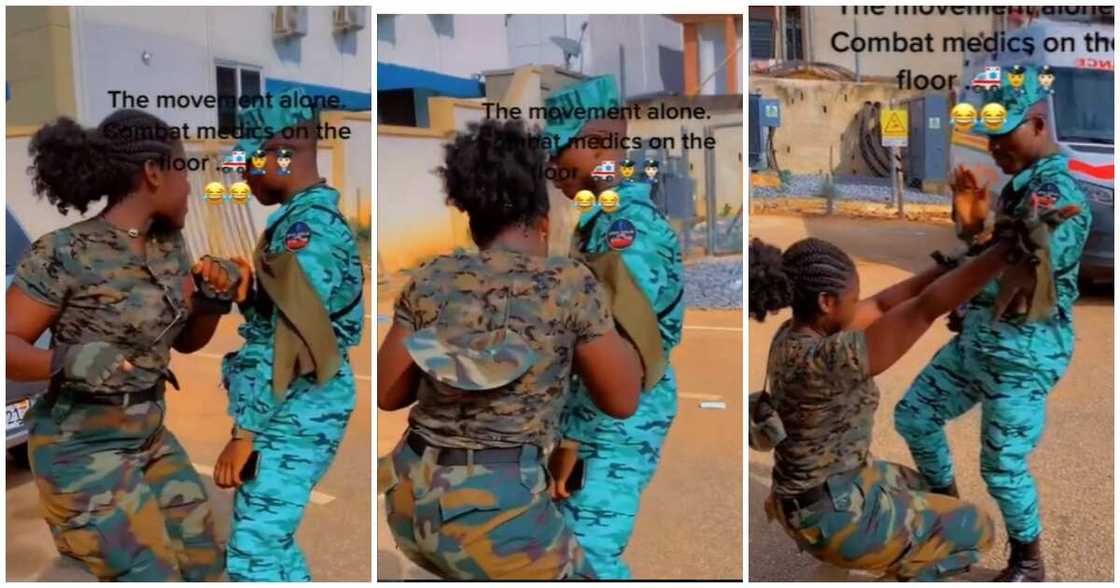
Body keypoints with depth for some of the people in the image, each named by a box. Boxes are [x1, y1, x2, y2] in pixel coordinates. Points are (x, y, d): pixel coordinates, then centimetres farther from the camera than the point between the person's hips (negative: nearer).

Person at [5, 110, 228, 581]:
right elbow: (8, 345, -17)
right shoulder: (64, 252, -19)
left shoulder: (169, 243, 2)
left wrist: (216, 299, -8)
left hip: (151, 440, 7)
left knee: (203, 568, 13)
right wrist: (69, 361, -35)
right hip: (83, 450, -7)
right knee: (154, 575, -4)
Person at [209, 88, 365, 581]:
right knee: (273, 542, 20)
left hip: (292, 421, -10)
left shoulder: (307, 228, -19)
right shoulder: (315, 219, 11)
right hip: (295, 418, 10)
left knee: (252, 556, -3)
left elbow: (289, 347, -22)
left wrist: (244, 434, -18)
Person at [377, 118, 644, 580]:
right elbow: (622, 401, 1)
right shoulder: (570, 282, -7)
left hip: (410, 502, 6)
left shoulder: (430, 279, 4)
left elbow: (387, 394, 9)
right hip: (494, 510, -6)